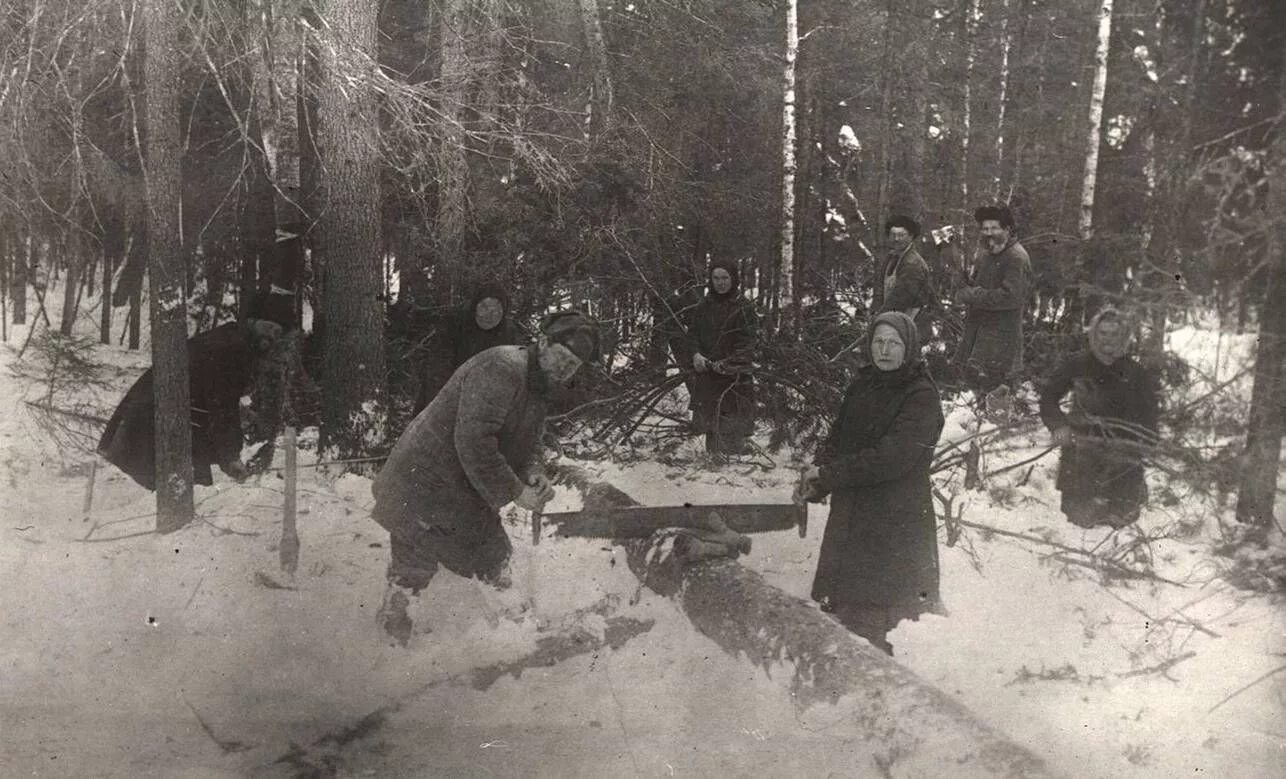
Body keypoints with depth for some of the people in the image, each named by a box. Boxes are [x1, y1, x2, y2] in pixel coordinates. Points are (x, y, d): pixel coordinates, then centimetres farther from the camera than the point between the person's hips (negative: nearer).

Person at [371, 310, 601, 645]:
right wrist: (514, 492, -25)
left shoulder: (539, 385, 7)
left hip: (468, 492, 9)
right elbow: (472, 440, -31)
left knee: (495, 564, 13)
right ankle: (391, 619, 23)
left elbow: (522, 445, 15)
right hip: (427, 480, -9)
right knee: (414, 568, 2)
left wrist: (532, 474, -7)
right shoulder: (501, 369, -25)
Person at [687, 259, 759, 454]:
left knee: (733, 431, -8)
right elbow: (692, 333, 8)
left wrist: (729, 363, -22)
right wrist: (696, 354, -13)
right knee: (710, 429, 11)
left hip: (735, 378, -4)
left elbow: (747, 343, -9)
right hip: (706, 375, 4)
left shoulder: (744, 308, -3)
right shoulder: (703, 307, 10)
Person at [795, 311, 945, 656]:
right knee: (837, 609, 10)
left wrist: (826, 474, -17)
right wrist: (814, 480, -6)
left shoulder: (921, 397, -11)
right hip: (849, 513, 7)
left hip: (896, 521, -7)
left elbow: (891, 458, -19)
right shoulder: (862, 385, 11)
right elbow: (838, 439, 12)